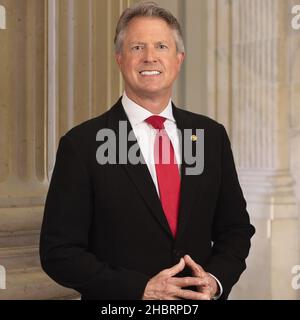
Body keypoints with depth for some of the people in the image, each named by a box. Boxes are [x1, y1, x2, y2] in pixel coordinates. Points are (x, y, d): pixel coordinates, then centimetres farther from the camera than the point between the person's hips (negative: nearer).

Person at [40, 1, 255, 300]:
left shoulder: (211, 135, 0)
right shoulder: (82, 144, -11)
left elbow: (236, 228, 6)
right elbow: (57, 252, -12)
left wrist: (215, 279, -13)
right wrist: (141, 288, -20)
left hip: (199, 298, 3)